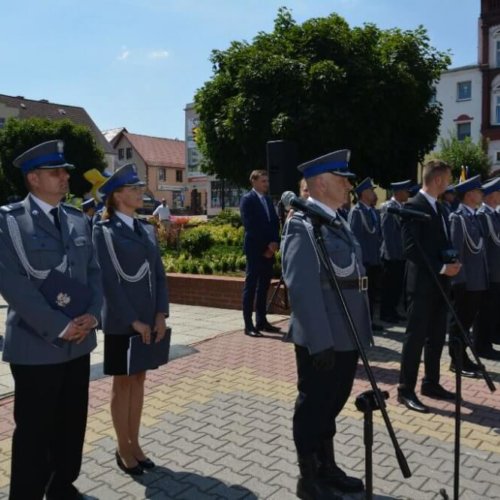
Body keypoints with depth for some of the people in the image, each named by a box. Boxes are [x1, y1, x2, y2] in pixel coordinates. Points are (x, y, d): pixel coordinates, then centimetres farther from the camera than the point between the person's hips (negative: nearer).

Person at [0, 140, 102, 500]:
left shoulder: (78, 219, 9)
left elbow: (93, 271, 10)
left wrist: (92, 314, -6)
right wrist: (59, 326, -17)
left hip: (79, 342, 6)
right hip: (36, 345, -5)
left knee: (72, 423, 16)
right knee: (35, 430, 7)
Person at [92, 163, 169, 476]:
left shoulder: (147, 230, 9)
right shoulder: (104, 231, -9)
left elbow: (159, 274, 7)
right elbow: (109, 281, -14)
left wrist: (160, 315, -4)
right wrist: (133, 321, -16)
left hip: (150, 320, 6)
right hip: (121, 322, -5)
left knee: (139, 380, 13)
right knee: (123, 383, 7)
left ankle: (135, 443, 26)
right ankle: (123, 449, 22)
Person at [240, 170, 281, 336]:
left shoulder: (268, 200, 16)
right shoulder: (247, 199, -6)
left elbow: (275, 223, 14)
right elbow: (250, 226, -14)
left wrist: (274, 243, -3)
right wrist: (265, 246, -13)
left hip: (269, 249, 7)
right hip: (255, 249, -7)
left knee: (264, 286, 11)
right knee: (251, 286, -5)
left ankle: (261, 321, 18)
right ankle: (248, 325, -2)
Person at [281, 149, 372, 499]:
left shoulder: (337, 220, 13)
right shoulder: (302, 225, -16)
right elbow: (302, 288, -23)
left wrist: (361, 331, 18)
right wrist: (319, 341, -24)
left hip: (347, 335, 9)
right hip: (322, 339, -9)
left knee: (332, 403, 22)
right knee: (314, 405, 7)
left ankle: (327, 467, 40)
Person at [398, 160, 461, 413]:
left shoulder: (439, 207, 15)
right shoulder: (413, 206, -13)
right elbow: (411, 248, -20)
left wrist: (451, 262, 1)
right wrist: (440, 268, -20)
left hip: (440, 282, 9)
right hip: (422, 282, -9)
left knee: (436, 336, 14)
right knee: (416, 336, -4)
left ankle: (431, 383, 26)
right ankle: (406, 390, 5)